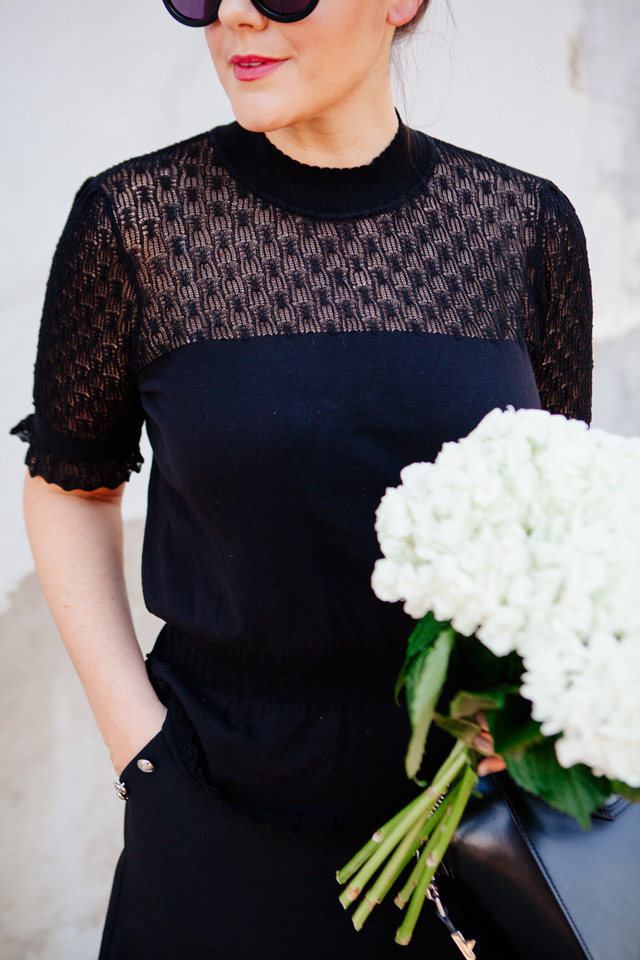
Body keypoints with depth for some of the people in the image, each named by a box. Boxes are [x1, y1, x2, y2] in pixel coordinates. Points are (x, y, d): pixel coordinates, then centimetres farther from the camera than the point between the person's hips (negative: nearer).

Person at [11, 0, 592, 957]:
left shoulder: (526, 223, -6)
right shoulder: (135, 218, -11)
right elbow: (70, 486, 0)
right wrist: (137, 740, -7)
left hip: (470, 795, 2)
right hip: (224, 800, -1)